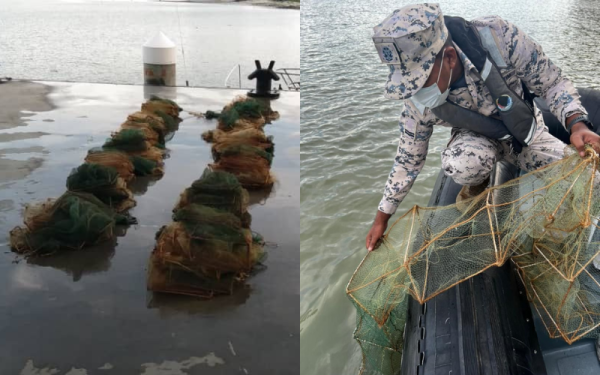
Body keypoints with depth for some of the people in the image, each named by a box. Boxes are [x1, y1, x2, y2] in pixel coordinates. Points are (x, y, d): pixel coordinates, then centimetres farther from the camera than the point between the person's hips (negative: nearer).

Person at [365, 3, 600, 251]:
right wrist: (382, 219, -4)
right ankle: (475, 185, 1)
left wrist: (576, 124, -37)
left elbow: (552, 82, -19)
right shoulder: (418, 101, -26)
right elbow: (407, 161, -10)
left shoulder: (498, 37, -33)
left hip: (526, 130, 1)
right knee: (463, 162, -35)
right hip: (476, 139, -1)